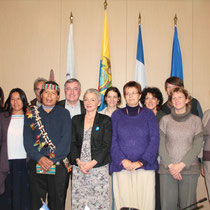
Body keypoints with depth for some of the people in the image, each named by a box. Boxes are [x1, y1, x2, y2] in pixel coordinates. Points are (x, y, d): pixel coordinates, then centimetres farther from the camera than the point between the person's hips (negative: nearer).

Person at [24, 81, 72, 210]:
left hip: (59, 164, -1)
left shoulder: (64, 113, 6)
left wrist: (52, 159, -13)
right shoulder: (31, 113, 9)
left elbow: (66, 139, -4)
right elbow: (27, 139, 1)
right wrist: (39, 157, -13)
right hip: (36, 165, 1)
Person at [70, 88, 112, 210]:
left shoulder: (105, 120, 4)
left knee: (99, 200, -5)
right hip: (78, 167, 3)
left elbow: (106, 145, -3)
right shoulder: (76, 120, 13)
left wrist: (93, 163, -13)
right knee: (78, 199, 1)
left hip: (99, 166, -2)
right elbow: (73, 143, 8)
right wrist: (78, 161, -7)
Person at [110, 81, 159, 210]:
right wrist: (123, 160, -10)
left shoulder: (148, 114, 9)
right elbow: (112, 140, 4)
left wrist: (141, 162, -9)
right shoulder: (117, 115, 10)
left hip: (145, 166, 0)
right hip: (122, 166, 0)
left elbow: (154, 140, 2)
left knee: (145, 200, -3)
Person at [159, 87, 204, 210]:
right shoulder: (165, 120, 9)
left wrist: (181, 164, -10)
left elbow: (197, 146, 0)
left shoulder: (196, 120, 7)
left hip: (190, 169, 0)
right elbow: (161, 145, 3)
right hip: (167, 169, 0)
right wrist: (170, 165, -9)